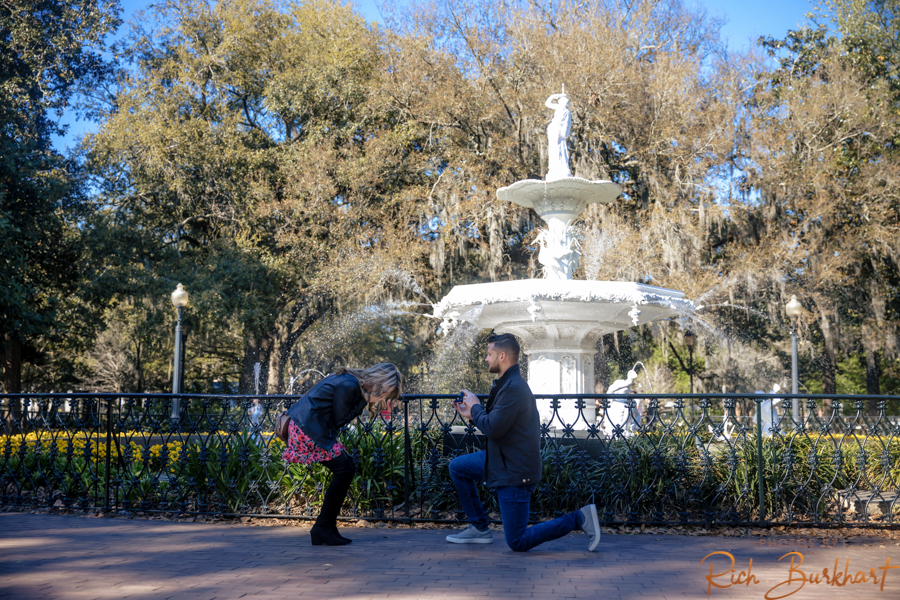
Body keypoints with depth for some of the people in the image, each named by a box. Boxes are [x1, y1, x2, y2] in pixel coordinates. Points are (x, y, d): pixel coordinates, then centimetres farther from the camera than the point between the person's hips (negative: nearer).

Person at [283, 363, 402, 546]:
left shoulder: (355, 383, 11)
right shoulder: (349, 386, -20)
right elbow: (339, 420, -13)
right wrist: (364, 401, -12)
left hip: (315, 427, 10)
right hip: (307, 427, -10)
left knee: (347, 468, 8)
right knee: (344, 470, -10)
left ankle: (328, 527, 12)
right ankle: (322, 527, -1)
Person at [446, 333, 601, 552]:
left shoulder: (513, 388, -23)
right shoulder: (507, 383, 10)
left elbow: (492, 429, -26)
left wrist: (475, 407, -9)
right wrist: (472, 414, 13)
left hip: (516, 472, -10)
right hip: (503, 460, 10)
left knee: (518, 542, -3)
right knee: (457, 467, 15)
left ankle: (579, 519, -1)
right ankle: (479, 528, 19)